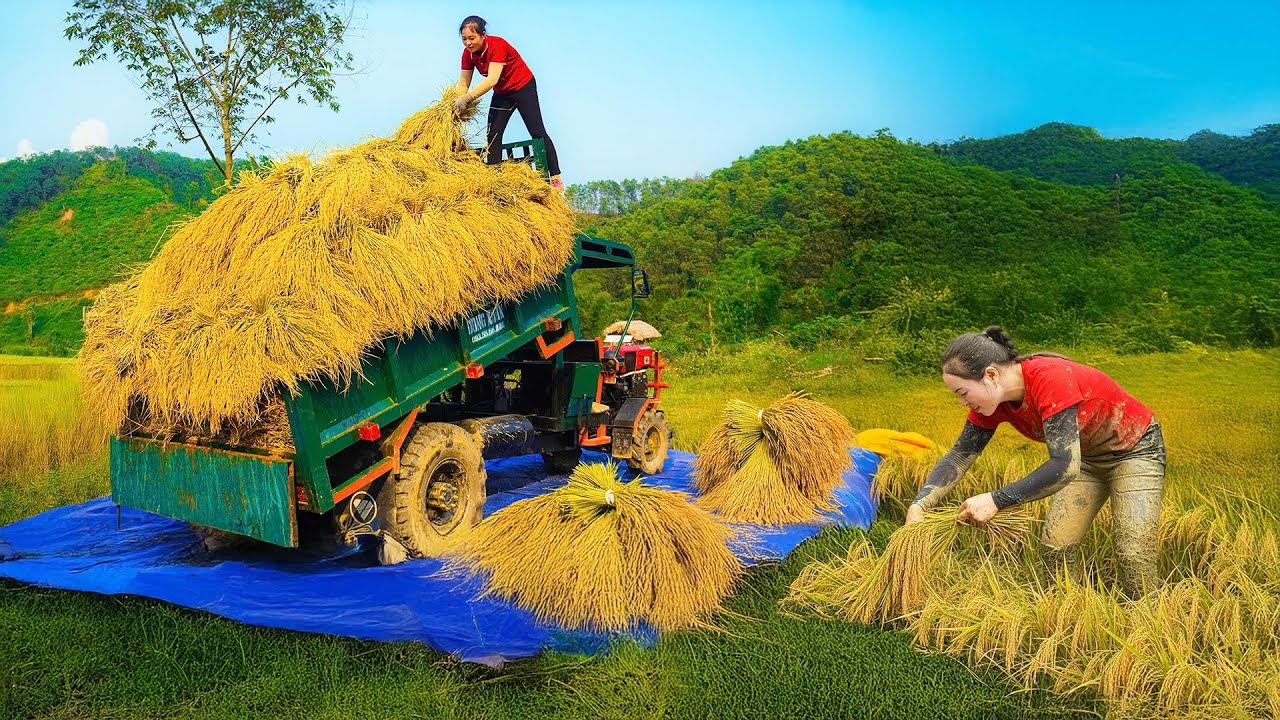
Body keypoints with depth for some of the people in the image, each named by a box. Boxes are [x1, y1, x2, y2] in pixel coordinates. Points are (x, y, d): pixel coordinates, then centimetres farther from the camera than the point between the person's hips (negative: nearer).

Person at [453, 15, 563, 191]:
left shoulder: (498, 45, -29)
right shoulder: (468, 53, -8)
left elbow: (492, 79, -40)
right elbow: (463, 82, -7)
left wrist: (467, 98, -46)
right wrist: (457, 102, -26)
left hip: (523, 87, -7)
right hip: (501, 93, 7)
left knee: (537, 132, -10)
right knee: (493, 135, -1)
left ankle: (556, 178, -9)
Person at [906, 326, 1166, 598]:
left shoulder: (1050, 379, -36)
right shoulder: (991, 399, -14)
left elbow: (1065, 465, -41)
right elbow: (960, 455, -8)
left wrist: (995, 501, -41)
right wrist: (919, 505, -22)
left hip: (1134, 448, -6)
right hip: (1088, 456, 7)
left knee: (1133, 553, -15)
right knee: (1054, 545, -3)